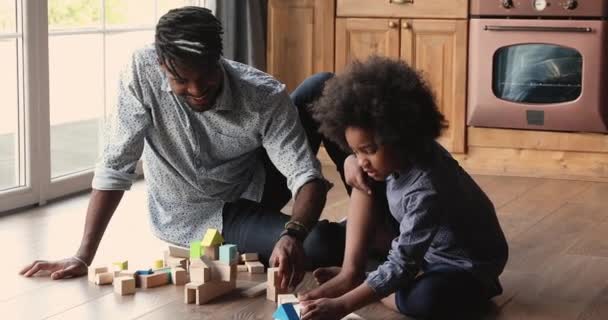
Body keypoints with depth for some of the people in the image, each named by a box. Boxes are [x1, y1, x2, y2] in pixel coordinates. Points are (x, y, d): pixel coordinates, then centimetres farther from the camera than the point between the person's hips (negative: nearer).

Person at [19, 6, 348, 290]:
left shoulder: (265, 96, -27)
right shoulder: (142, 71, -28)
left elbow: (306, 176, -32)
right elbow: (115, 167, -24)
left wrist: (293, 235, -53)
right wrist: (83, 257, -25)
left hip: (254, 188, 2)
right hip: (196, 218, -2)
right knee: (324, 243, -29)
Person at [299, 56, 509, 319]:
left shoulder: (427, 190, -37)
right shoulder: (401, 155, -13)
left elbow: (402, 266, -38)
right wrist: (352, 162, -10)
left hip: (467, 266, -8)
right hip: (420, 246, 8)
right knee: (366, 181, -4)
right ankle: (351, 272, -9)